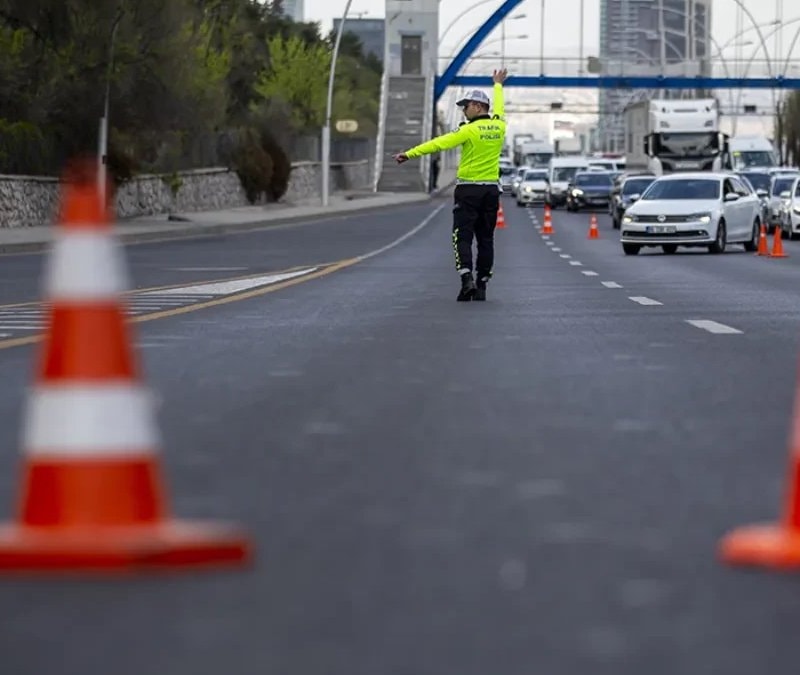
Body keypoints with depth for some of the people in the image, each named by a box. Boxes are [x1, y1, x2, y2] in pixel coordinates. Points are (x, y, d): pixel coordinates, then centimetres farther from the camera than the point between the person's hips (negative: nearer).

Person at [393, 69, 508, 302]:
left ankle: (467, 279, -19)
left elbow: (439, 143, -19)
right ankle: (481, 286, 10)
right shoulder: (498, 127, 5)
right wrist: (498, 85, 47)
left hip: (468, 189, -5)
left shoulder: (470, 130, -13)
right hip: (491, 190, 5)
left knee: (463, 237, -2)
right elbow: (498, 109, 27)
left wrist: (410, 154, -22)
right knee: (485, 238, 9)